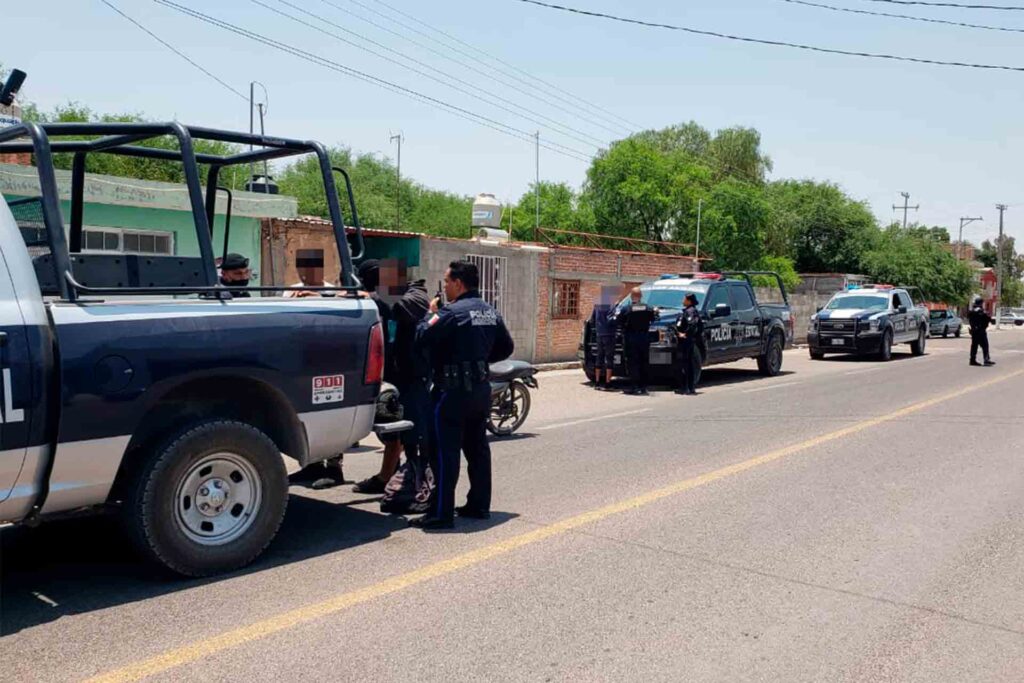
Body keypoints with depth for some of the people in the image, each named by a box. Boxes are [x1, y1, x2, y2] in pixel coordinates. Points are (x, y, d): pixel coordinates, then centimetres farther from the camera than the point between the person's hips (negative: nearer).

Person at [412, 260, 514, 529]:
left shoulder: (452, 313, -15)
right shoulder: (490, 312, 11)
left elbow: (422, 339, -17)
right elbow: (506, 347, 18)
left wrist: (431, 314, -1)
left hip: (454, 390, -8)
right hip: (481, 388, 8)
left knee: (445, 452, -5)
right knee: (477, 448, 16)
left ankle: (442, 514, -4)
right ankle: (479, 505, 23)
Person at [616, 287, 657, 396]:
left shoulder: (626, 309, -10)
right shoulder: (648, 308, 0)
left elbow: (619, 321, -7)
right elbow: (653, 318, 10)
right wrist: (655, 312, 29)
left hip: (630, 338, -3)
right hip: (644, 338, 3)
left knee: (632, 363, -1)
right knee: (643, 363, 10)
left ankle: (634, 387, -6)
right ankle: (643, 386, 12)